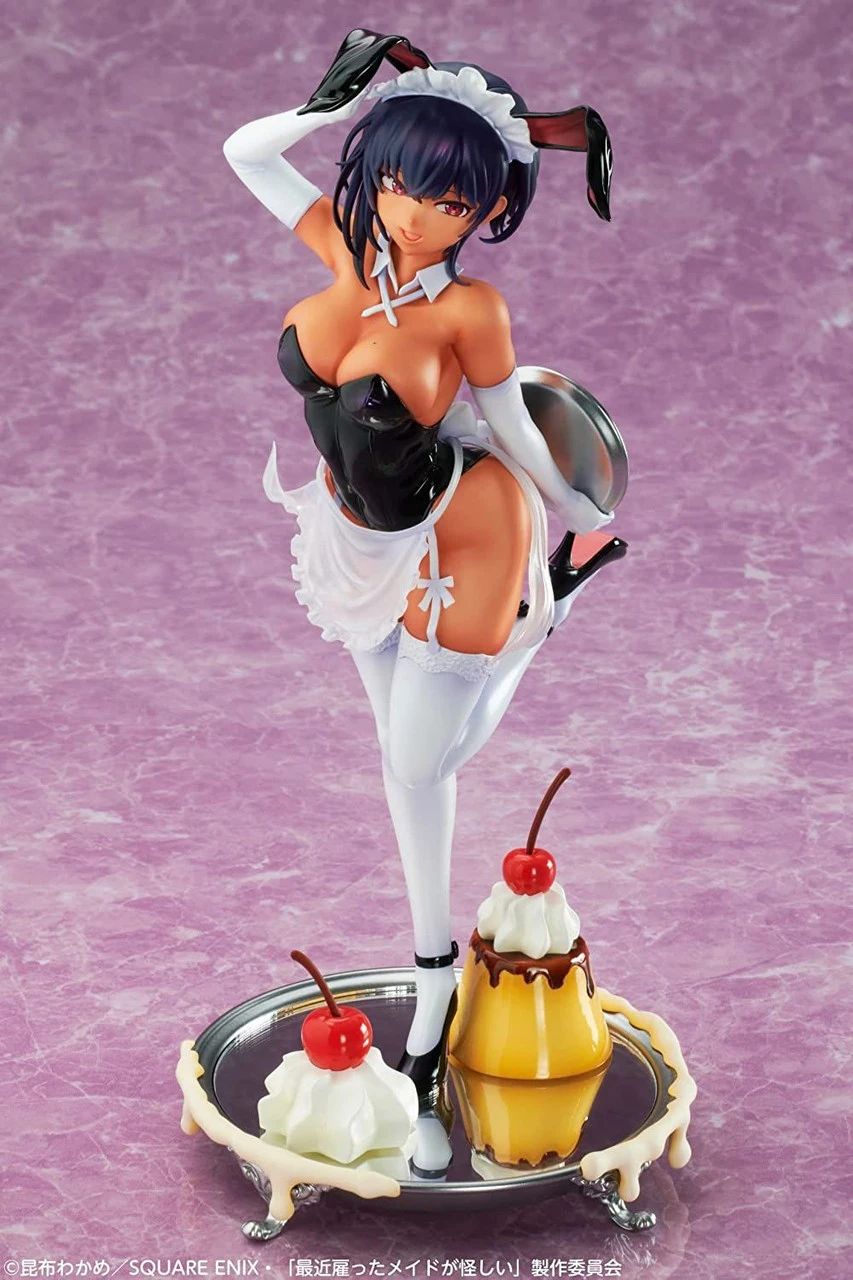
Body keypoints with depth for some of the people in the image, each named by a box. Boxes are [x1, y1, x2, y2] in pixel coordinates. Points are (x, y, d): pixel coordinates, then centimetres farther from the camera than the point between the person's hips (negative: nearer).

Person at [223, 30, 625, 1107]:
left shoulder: (469, 308, -29)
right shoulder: (347, 246, -14)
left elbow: (509, 424, -11)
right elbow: (243, 152, 0)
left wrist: (580, 517, 3)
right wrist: (341, 103, -12)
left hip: (462, 535, -6)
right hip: (365, 536, 6)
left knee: (417, 759, 4)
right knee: (403, 751, 21)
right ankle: (432, 965, 42)